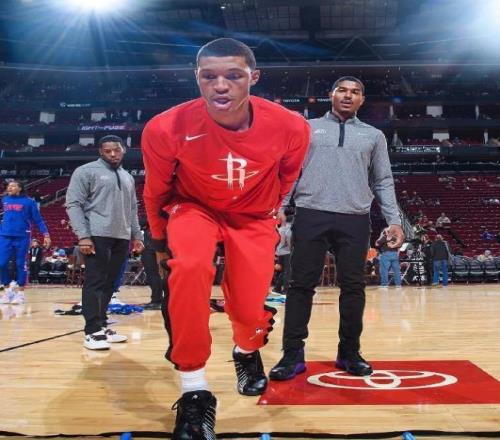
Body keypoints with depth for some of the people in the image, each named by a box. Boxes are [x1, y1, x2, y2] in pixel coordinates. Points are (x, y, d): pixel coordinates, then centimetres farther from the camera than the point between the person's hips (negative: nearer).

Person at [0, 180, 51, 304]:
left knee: (20, 265, 0)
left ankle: (20, 292, 9)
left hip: (22, 237, -3)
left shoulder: (29, 202, 1)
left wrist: (46, 234, -7)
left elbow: (38, 219, 1)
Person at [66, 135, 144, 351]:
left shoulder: (127, 177, 20)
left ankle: (101, 326, 18)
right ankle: (92, 332, -4)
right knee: (95, 282, -8)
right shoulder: (86, 171, 0)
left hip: (121, 238, 7)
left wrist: (136, 236, 15)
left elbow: (132, 210, 23)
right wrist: (83, 236, -16)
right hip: (98, 236, -6)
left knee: (109, 283, 10)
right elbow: (73, 204, -7)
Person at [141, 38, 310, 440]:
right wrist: (160, 240, 8)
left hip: (254, 217, 2)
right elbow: (157, 191, -5)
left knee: (250, 311, -3)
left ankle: (247, 352, 40)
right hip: (195, 208, -1)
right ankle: (195, 392, -15)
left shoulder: (291, 127, -23)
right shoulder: (165, 129, -26)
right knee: (189, 268, -33)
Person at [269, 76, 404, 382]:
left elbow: (384, 182, 14)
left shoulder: (374, 136, 17)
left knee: (353, 287, 4)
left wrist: (394, 221, 4)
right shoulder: (306, 129, 14)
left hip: (355, 220, 1)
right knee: (301, 284, -1)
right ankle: (293, 354, 5)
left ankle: (349, 353, 18)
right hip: (311, 215, -1)